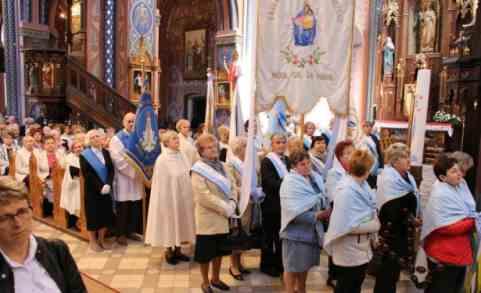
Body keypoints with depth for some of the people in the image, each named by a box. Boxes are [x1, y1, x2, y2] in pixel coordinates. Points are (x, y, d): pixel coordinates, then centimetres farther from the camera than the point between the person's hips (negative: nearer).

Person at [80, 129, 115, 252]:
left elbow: (111, 170, 0)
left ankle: (101, 240, 23)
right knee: (93, 215, 3)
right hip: (92, 191, -4)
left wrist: (108, 184, -15)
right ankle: (92, 241, 19)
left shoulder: (106, 152, 8)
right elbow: (87, 174, -13)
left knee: (105, 214, 8)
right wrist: (100, 187, -19)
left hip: (106, 189, 4)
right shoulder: (84, 155, -4)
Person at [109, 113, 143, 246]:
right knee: (123, 208, 1)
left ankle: (131, 230, 23)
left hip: (136, 176, 5)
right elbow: (118, 159, -15)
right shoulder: (117, 139, -6)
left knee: (135, 207, 9)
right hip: (123, 177, -5)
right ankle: (121, 234, 13)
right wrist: (133, 169, -19)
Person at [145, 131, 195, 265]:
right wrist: (165, 200, -14)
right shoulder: (162, 160, -14)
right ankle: (169, 252, 23)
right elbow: (161, 182, -14)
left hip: (183, 196, 6)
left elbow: (188, 176, 5)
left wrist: (189, 195, 3)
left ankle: (177, 250, 28)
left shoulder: (182, 156, 2)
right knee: (170, 222, 7)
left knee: (180, 222, 14)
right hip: (169, 196, -6)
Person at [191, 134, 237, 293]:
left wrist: (232, 205, -10)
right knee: (206, 253, 6)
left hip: (223, 217, 6)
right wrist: (225, 208, -19)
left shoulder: (220, 165, 8)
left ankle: (215, 278, 35)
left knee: (219, 250, 17)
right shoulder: (198, 170, -13)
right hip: (208, 218, -6)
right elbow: (204, 196, -21)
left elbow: (232, 186, 8)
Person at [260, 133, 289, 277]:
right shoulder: (266, 161, -11)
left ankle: (279, 264, 31)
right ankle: (267, 265, 24)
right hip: (272, 205, -6)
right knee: (269, 236, 9)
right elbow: (271, 183, -22)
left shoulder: (287, 160, 10)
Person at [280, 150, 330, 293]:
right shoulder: (290, 183, -19)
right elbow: (294, 211, -25)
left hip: (312, 229, 7)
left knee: (305, 264, 21)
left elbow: (324, 199, 6)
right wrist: (316, 215, -24)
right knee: (293, 267, 8)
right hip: (296, 231, -7)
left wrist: (326, 211, -13)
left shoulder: (315, 178, 2)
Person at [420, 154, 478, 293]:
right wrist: (473, 223, -21)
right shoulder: (440, 195, -24)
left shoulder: (461, 184, 1)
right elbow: (444, 227, -27)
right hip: (445, 254, -8)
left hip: (460, 250, 9)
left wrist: (476, 218, -5)